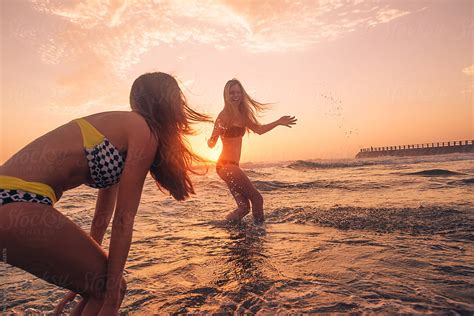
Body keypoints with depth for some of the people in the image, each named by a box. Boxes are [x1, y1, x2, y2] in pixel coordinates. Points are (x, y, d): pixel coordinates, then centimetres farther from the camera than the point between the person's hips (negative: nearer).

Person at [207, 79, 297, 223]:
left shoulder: (242, 115, 10)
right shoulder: (224, 115, -12)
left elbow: (259, 129, 20)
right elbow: (212, 143, -14)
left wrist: (278, 122, 16)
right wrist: (211, 139, -36)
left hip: (233, 166, 8)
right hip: (226, 165, -8)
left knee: (244, 206, 11)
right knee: (256, 198, -6)